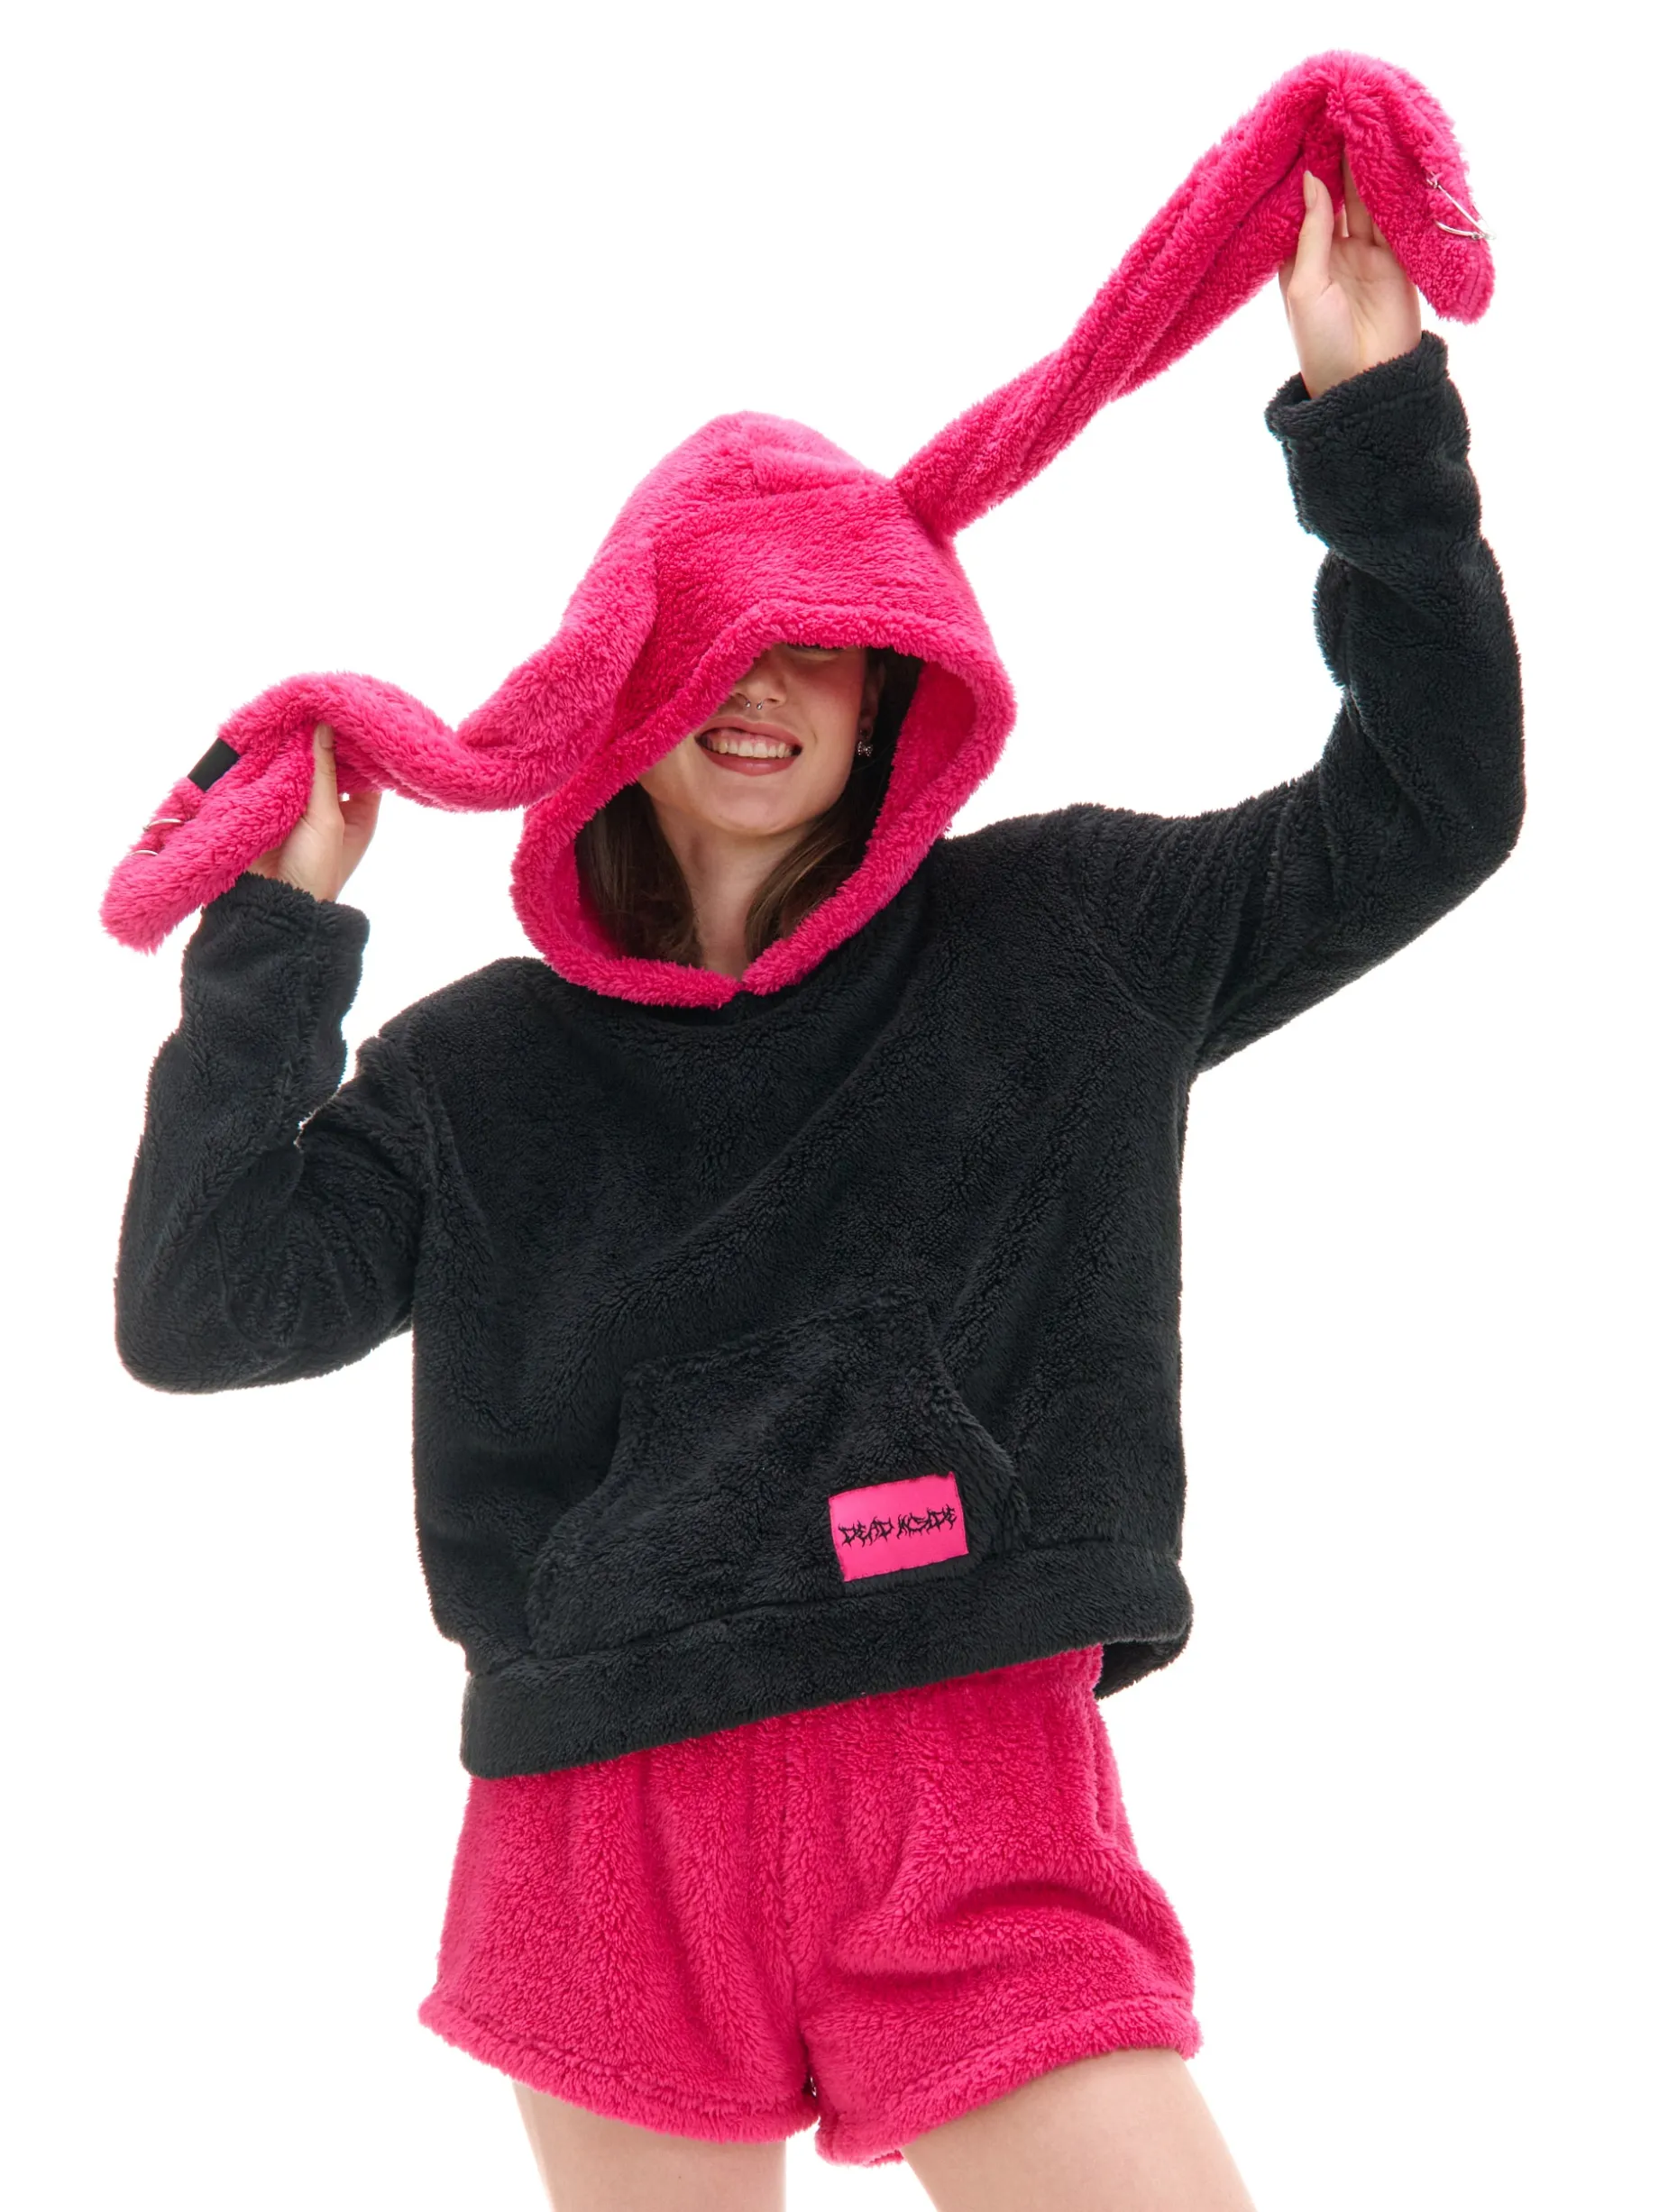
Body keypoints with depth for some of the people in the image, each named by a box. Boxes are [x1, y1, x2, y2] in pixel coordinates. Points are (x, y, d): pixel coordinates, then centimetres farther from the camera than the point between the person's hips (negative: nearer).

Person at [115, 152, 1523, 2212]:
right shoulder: (480, 1071, 9)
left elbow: (1423, 809, 6)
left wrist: (1370, 413, 0)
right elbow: (198, 1308, 1)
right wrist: (280, 938, 0)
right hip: (607, 1847, 1)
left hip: (987, 1824, -1)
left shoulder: (1062, 941, 7)